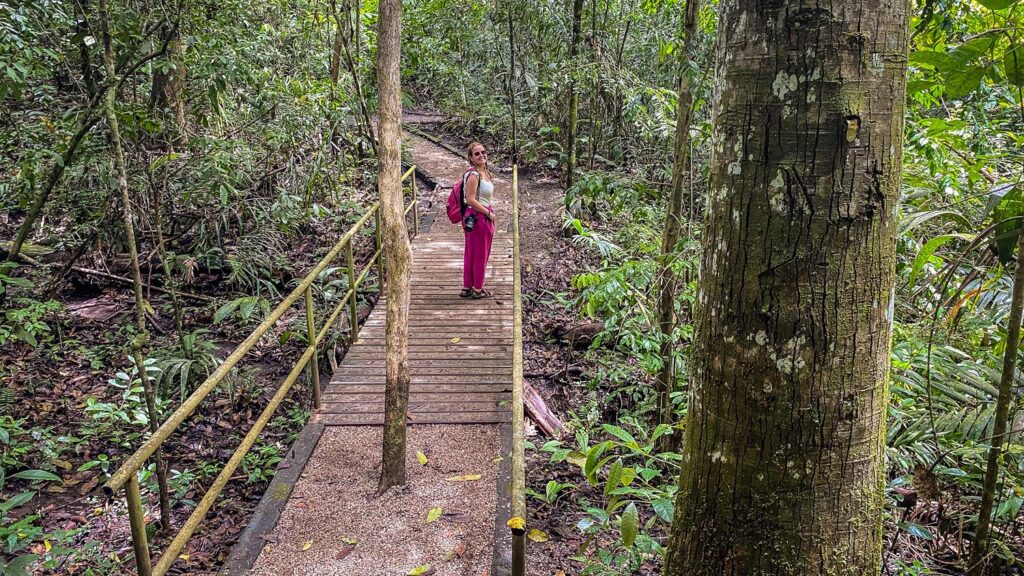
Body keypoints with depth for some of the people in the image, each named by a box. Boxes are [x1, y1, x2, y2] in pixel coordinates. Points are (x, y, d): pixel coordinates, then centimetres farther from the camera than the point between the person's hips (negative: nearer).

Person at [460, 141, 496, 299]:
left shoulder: (485, 172, 9)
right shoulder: (474, 175, -20)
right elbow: (471, 200, -23)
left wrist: (490, 213, 11)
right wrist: (488, 213, -15)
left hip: (485, 216, 9)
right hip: (477, 217, -9)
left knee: (472, 253, 16)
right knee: (480, 254, 3)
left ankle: (467, 288, 26)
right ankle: (477, 289, 17)